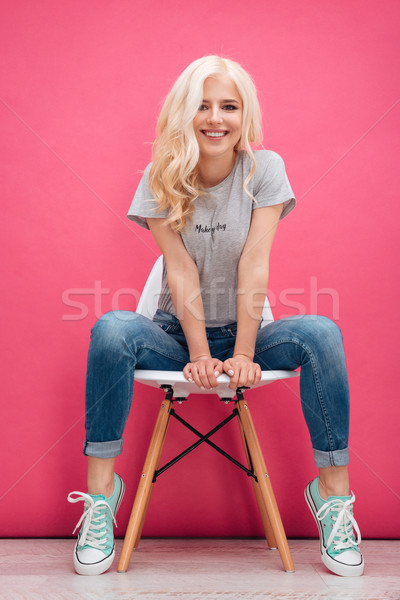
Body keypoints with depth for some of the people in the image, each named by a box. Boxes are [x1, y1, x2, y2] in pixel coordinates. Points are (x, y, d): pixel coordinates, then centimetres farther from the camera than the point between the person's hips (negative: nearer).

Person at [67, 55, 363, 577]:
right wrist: (200, 354, -20)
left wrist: (243, 354, -21)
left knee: (320, 333, -28)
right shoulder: (160, 178, -4)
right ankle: (101, 490, -18)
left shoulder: (265, 168, -5)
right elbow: (182, 273, -12)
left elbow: (254, 268, -14)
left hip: (243, 335, 0)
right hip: (178, 334, 0)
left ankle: (333, 493, -16)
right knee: (111, 330, -30)